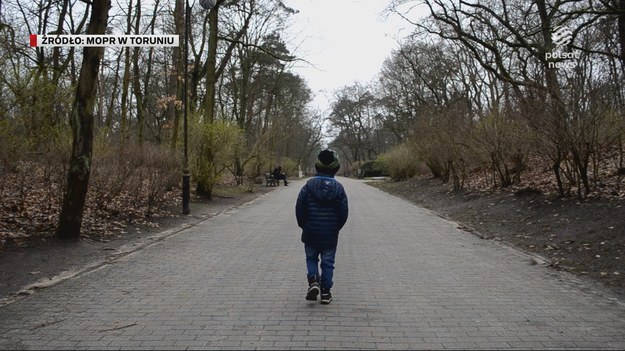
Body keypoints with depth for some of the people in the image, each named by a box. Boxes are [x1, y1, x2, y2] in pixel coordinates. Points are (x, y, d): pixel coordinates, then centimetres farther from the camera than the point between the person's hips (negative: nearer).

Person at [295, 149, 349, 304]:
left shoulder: (308, 185, -9)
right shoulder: (339, 188, -6)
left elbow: (299, 208, -5)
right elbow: (344, 212, -2)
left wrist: (303, 225, 10)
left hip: (311, 233, 0)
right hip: (330, 235, 1)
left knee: (311, 258, 18)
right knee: (328, 262, 10)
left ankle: (313, 281, -4)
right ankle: (326, 292, 14)